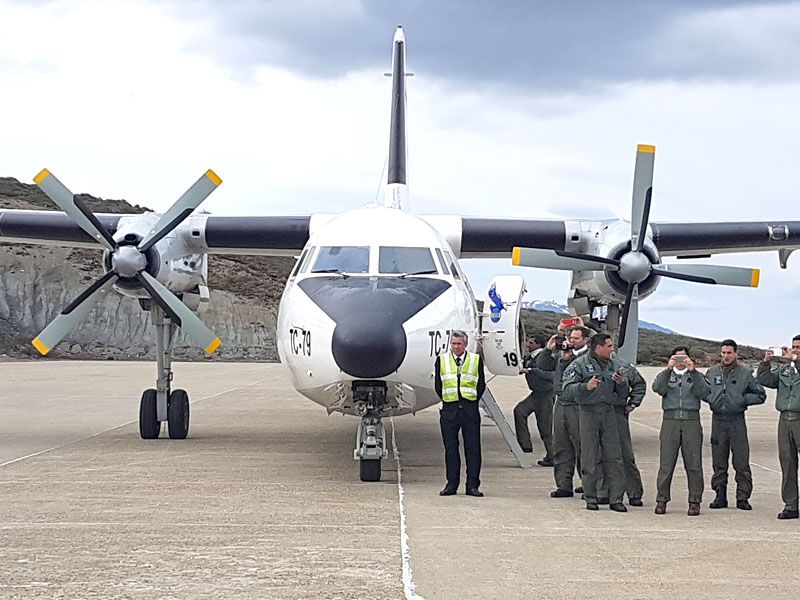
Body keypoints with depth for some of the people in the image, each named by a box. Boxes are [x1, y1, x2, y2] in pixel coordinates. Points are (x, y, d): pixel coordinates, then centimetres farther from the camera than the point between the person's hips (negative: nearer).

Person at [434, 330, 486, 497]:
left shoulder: (476, 360, 6)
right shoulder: (441, 360, 8)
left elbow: (481, 384, 9)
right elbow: (438, 385, 11)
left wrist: (473, 401, 4)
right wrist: (447, 401, 6)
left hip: (470, 409, -1)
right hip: (449, 409, 1)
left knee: (472, 448, -1)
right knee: (450, 448, 4)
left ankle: (472, 485, 3)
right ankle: (451, 484, 9)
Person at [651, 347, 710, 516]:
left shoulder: (696, 376, 15)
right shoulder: (666, 375, 16)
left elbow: (704, 393, -4)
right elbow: (657, 388, -5)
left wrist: (693, 371, -10)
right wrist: (668, 369, -13)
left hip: (691, 421, 0)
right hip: (670, 420, 0)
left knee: (693, 464, -2)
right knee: (666, 463, -4)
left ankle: (695, 502, 3)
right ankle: (661, 500, 2)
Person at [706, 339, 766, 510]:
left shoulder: (746, 373, 1)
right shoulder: (712, 372, 9)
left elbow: (761, 395, 5)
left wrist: (743, 399, -7)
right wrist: (711, 399, 1)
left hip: (737, 420, -3)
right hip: (718, 420, 3)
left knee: (741, 462, -5)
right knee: (719, 462, 6)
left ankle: (743, 498, 0)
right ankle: (720, 496, 12)